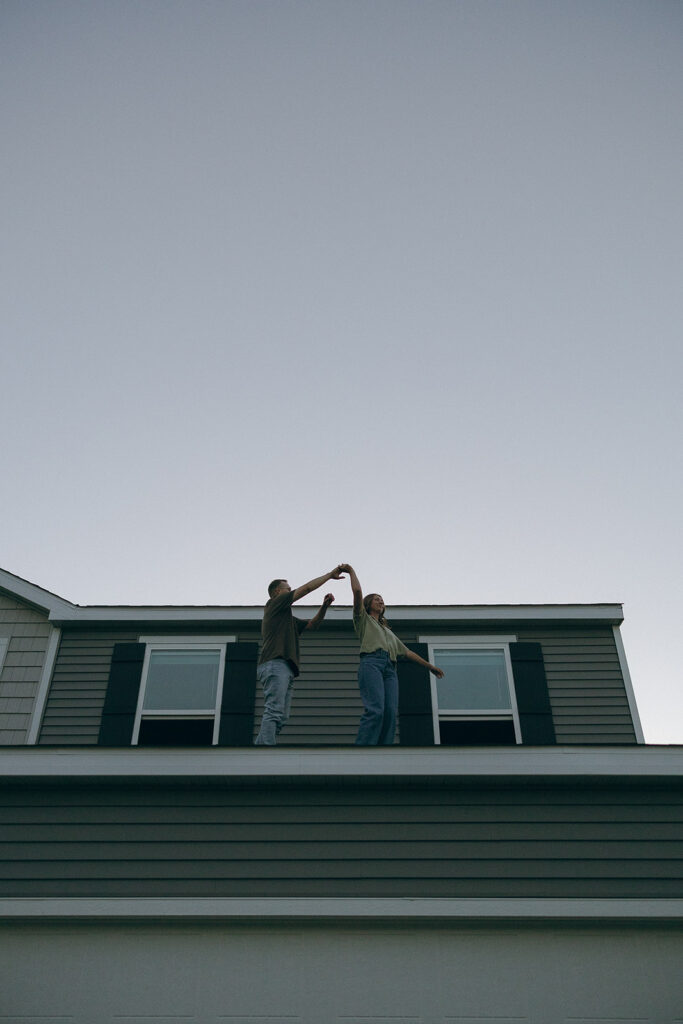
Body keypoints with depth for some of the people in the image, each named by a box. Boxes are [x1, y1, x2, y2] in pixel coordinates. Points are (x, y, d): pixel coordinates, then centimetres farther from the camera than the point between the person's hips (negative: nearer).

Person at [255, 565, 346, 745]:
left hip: (286, 669, 10)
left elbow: (312, 624, 30)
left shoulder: (289, 618, 34)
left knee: (281, 717, 0)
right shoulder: (275, 603, 8)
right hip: (275, 664, -10)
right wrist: (330, 575, 13)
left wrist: (324, 606, 13)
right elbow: (307, 588, 5)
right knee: (274, 712, -21)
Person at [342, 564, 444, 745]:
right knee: (375, 710, -26)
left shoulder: (388, 630, 40)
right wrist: (351, 571, 20)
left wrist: (429, 666, 36)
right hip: (371, 663, -6)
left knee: (390, 713, -16)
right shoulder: (363, 619, 24)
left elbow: (407, 652, 38)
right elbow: (357, 592, 10)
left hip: (389, 669, 6)